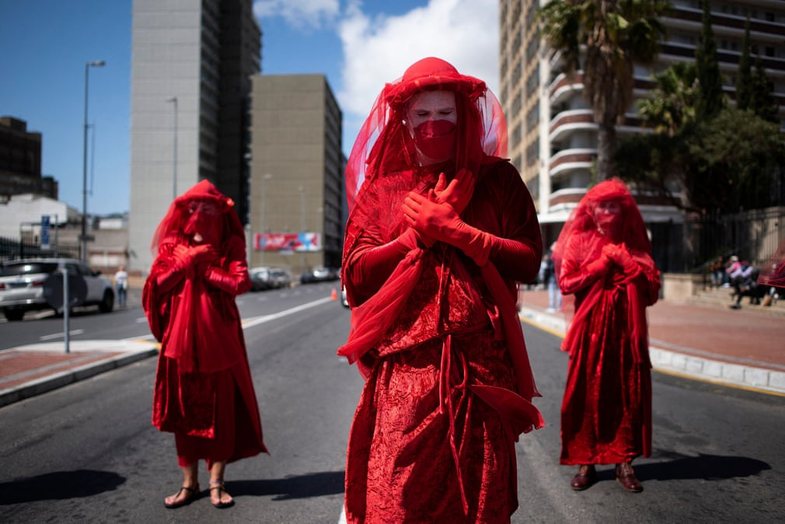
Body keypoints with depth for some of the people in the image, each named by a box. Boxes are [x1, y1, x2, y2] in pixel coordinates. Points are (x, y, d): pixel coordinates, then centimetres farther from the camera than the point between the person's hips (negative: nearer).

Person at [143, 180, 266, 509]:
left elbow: (241, 283, -10)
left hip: (219, 338, -1)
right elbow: (158, 282, -3)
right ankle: (189, 482, 16)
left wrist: (204, 269, -8)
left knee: (220, 409, 1)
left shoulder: (229, 245, 4)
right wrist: (190, 259, -11)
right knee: (184, 409, 5)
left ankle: (216, 483, 10)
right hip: (181, 337, 2)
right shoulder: (173, 244, 10)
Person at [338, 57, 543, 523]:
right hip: (403, 365, 0)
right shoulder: (381, 188, 12)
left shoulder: (497, 179, 11)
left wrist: (452, 229, -7)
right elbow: (355, 275, 3)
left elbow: (529, 260, 1)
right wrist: (420, 233, -6)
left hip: (479, 365, 0)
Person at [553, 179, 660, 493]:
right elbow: (566, 282, -5)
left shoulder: (634, 246, 12)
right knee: (587, 395, -2)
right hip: (591, 330, -2)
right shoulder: (579, 241, 5)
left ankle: (624, 462, 13)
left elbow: (652, 288, 4)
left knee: (628, 395, 3)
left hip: (627, 330, 2)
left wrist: (624, 261, -5)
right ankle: (585, 461, 7)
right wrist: (603, 264, -6)